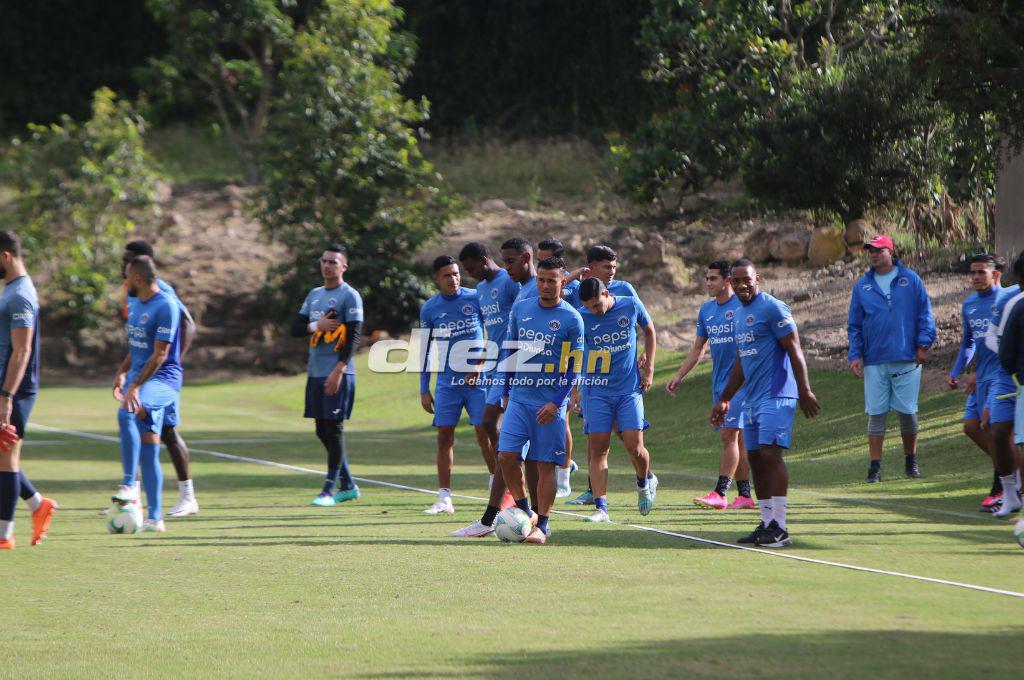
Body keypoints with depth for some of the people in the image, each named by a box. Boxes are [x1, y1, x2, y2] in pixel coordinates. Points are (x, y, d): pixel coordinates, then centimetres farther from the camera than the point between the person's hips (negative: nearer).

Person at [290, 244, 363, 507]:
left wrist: (338, 370, -20)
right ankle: (348, 486, 18)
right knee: (322, 431, 9)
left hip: (338, 374, -8)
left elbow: (354, 336, -13)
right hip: (315, 372, 8)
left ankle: (330, 489, -6)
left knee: (334, 428, -8)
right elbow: (295, 327, 15)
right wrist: (316, 326, -7)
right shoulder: (314, 295, 17)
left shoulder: (350, 296, -6)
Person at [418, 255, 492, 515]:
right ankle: (444, 498, 2)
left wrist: (480, 365, -6)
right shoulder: (430, 309, 4)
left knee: (485, 434, -5)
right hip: (447, 383, 2)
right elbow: (425, 350, 10)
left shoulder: (476, 299, -2)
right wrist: (424, 390, 7)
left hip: (477, 380, -2)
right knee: (444, 437, -1)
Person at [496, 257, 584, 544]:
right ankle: (525, 512, 11)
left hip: (550, 402, -3)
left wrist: (556, 403, -12)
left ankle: (541, 526, 6)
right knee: (506, 456, -7)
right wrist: (507, 389, 13)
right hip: (519, 398, 3)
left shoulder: (571, 319, -4)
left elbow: (573, 367, -4)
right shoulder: (520, 309, 8)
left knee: (545, 465, -2)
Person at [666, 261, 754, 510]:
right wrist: (678, 376, 16)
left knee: (729, 435, -12)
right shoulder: (706, 310, 13)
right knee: (736, 437, 9)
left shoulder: (744, 306, -8)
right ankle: (745, 495, 12)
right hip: (719, 382, 7)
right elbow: (698, 348, 21)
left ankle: (720, 493, -16)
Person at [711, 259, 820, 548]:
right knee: (756, 459, 7)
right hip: (753, 399, 9)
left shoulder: (773, 308, -8)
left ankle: (780, 528, -17)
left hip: (776, 396, -9)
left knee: (770, 454, -16)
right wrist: (724, 400, 28)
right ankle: (767, 524, 11)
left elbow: (794, 350, -12)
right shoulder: (739, 315, 18)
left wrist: (805, 391, -18)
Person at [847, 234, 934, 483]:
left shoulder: (910, 279, 5)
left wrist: (924, 343, -5)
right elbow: (854, 324, 12)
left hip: (906, 359, -1)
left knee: (908, 411, 2)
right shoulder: (862, 286, 11)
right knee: (876, 414, -1)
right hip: (874, 361, 2)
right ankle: (875, 466, 2)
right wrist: (855, 355, 2)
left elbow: (925, 314, 5)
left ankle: (911, 460, 19)